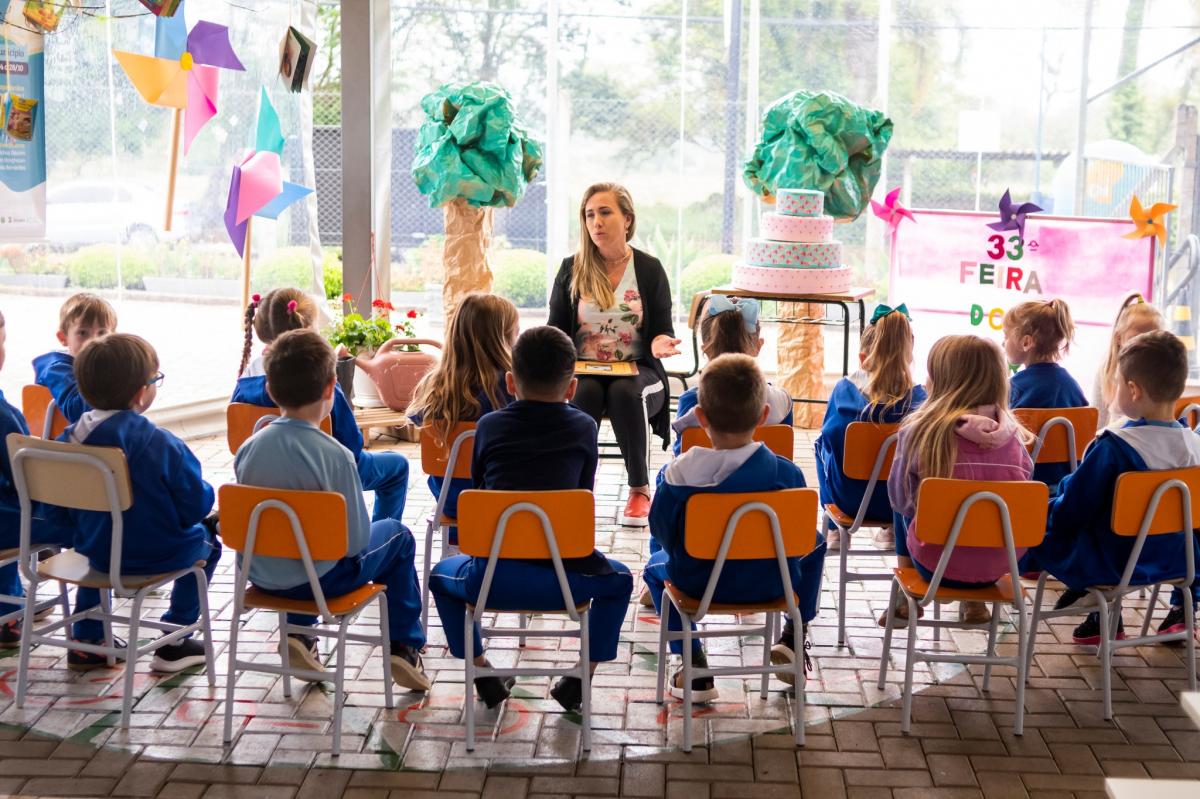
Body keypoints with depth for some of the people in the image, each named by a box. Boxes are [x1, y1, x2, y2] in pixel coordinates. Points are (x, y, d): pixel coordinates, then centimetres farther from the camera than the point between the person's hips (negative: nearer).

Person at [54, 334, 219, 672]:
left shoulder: (67, 441, -9)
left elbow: (62, 512, 1)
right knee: (205, 541, 25)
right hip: (158, 555, -5)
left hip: (94, 552, 5)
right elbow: (195, 506, -18)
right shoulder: (162, 445, -25)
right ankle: (173, 645, 24)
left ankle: (86, 642, 41)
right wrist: (208, 494, 5)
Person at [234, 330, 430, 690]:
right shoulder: (335, 456, -24)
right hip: (319, 580, -5)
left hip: (262, 574, 5)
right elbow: (356, 540, -18)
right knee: (398, 536, 20)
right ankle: (405, 647, 21)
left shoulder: (248, 448, -10)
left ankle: (298, 632, 27)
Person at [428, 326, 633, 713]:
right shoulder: (583, 428, 7)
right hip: (564, 579, 0)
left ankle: (483, 674, 28)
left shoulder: (489, 426, 8)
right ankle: (581, 678, 22)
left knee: (441, 575, 33)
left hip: (493, 579, 1)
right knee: (618, 580, 31)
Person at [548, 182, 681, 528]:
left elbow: (662, 331, 6)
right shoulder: (571, 270, 7)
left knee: (625, 392, -35)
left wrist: (659, 343, -18)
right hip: (582, 370, 1)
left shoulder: (650, 269, 4)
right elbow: (556, 332, 9)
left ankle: (640, 490, -22)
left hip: (636, 372, 0)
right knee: (585, 392, -35)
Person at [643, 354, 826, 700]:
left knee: (655, 568, 34)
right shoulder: (785, 472, -19)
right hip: (771, 584, 1)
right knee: (814, 545, 30)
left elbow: (661, 532, -7)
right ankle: (793, 637, 27)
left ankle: (693, 664, 21)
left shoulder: (677, 474, -20)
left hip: (697, 584, 0)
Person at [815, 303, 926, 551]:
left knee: (823, 446, 30)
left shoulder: (843, 389, -12)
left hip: (846, 500, 0)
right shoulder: (918, 397, -11)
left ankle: (834, 530, 35)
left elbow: (827, 435, 4)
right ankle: (892, 530, 35)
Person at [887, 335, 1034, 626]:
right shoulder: (1014, 436, -7)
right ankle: (974, 601, 28)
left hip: (935, 565, -2)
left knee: (905, 509, 27)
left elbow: (900, 498, -4)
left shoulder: (919, 431, -16)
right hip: (999, 565, 3)